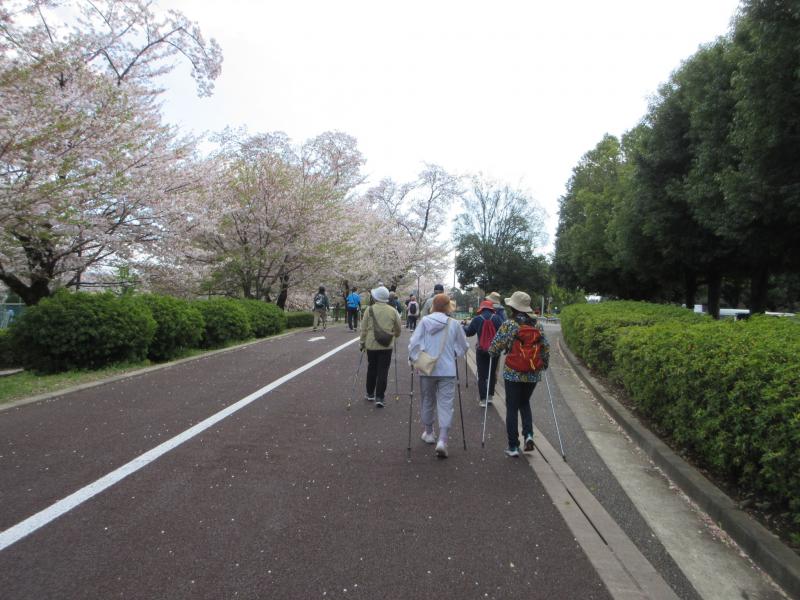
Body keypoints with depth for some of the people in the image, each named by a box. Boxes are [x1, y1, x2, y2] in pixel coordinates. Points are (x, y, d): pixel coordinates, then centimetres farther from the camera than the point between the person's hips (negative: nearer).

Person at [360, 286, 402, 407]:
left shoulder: (369, 310, -5)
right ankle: (379, 397, -1)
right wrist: (395, 335, 30)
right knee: (383, 372, 2)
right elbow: (398, 329, 9)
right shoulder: (393, 311, -2)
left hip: (371, 344, 1)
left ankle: (370, 394, 28)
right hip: (386, 346, -1)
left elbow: (364, 329, -3)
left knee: (371, 369, 16)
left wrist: (362, 342, 9)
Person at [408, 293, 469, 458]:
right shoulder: (453, 324, -3)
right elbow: (463, 347, 7)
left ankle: (428, 433, 34)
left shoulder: (425, 321, -4)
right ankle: (442, 440, -11)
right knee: (445, 404, 1)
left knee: (427, 401, 19)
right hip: (447, 370, -1)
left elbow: (414, 342, -8)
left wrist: (413, 358, 7)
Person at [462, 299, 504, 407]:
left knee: (482, 375, 6)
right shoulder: (497, 318, -6)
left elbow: (468, 332, 4)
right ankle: (490, 396, 22)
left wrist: (464, 327, 24)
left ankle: (483, 399, 5)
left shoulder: (477, 319, -7)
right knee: (492, 373, 16)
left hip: (481, 350, -1)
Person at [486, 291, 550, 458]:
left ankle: (513, 447, 9)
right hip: (533, 373, 4)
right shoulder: (536, 325, 3)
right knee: (525, 403, 24)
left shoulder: (509, 324, -10)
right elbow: (546, 345, 7)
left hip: (513, 373, -4)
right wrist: (545, 363, 23)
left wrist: (493, 356, 13)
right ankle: (528, 434, 6)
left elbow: (496, 346, -9)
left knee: (512, 408, 6)